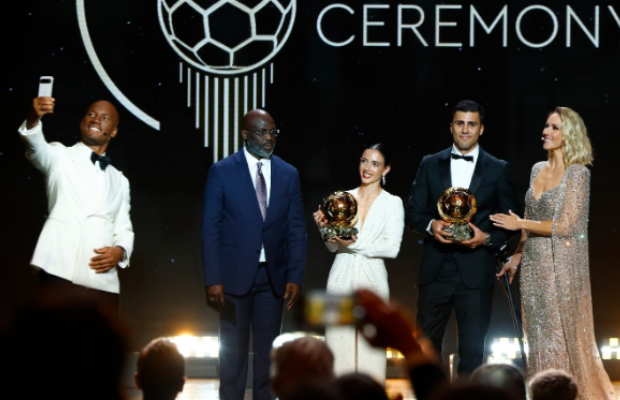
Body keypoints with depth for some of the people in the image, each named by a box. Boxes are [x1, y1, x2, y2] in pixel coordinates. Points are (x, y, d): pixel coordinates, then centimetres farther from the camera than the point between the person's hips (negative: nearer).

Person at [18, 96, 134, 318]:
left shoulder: (119, 181, 25)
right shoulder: (60, 157, 11)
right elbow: (37, 148, -12)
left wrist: (120, 251, -1)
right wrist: (33, 119, -35)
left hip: (103, 281, 4)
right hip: (61, 273, -4)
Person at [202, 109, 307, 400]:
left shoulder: (288, 174, 6)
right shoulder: (222, 171, -2)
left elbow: (296, 229, 6)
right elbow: (210, 228, -4)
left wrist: (294, 277, -2)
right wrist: (213, 279, -10)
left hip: (273, 276, 2)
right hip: (235, 274, -2)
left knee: (268, 348, 7)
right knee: (233, 349, 4)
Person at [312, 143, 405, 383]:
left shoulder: (392, 203, 2)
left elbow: (392, 248, -9)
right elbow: (333, 247, 8)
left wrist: (356, 243, -18)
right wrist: (325, 228, -11)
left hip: (372, 282, -2)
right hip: (341, 280, 2)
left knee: (370, 351, -1)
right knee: (338, 349, 1)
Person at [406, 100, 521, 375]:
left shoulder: (498, 170, 6)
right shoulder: (430, 165, 10)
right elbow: (413, 212, 8)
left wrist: (488, 238, -13)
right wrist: (431, 225, -13)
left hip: (475, 272, -1)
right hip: (435, 269, 1)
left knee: (472, 347, 3)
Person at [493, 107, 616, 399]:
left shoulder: (578, 173, -11)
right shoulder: (537, 170, 11)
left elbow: (565, 225, -16)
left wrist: (520, 224, -11)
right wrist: (516, 257, 15)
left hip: (562, 264, -7)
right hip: (534, 264, 7)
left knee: (562, 334, -1)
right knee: (539, 336, 9)